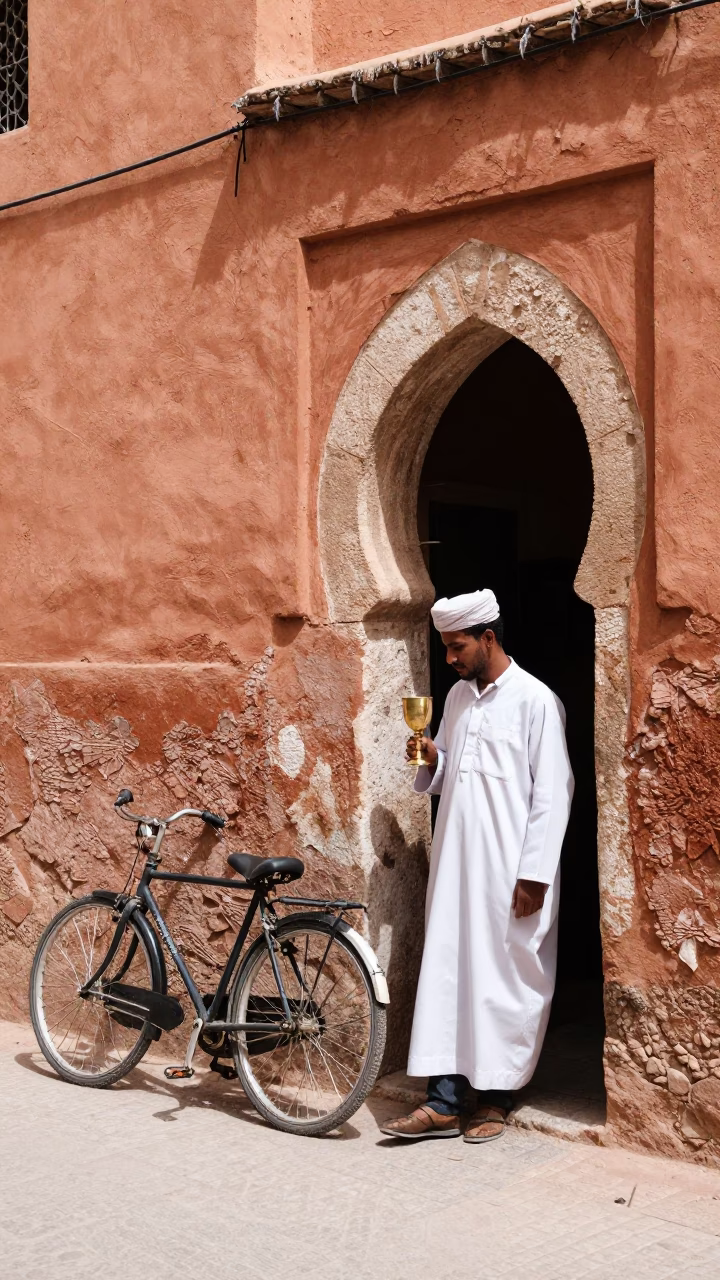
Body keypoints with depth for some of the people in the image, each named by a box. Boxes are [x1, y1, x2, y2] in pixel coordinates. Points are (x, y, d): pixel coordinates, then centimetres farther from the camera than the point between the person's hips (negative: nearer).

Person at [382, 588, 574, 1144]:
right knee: (447, 972, 4)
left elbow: (552, 795, -11)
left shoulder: (534, 701, -9)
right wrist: (432, 762, -1)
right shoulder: (458, 697, 12)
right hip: (455, 863, 6)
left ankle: (496, 1097, 16)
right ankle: (444, 1101, 8)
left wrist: (533, 873, -15)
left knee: (505, 981, 3)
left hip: (509, 871, -6)